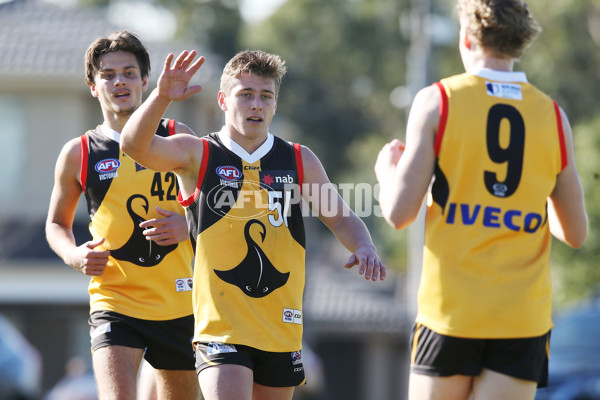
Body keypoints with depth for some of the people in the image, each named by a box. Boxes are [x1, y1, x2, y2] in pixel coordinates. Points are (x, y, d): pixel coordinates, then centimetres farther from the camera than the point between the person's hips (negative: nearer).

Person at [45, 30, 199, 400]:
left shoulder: (178, 138, 4)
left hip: (178, 302, 2)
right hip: (113, 301, -2)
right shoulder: (79, 153, 3)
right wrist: (74, 255, -5)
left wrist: (188, 225, -11)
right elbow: (57, 223, 17)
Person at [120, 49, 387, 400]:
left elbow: (340, 217, 9)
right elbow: (135, 145, -16)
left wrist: (363, 247, -14)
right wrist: (162, 96, -34)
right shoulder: (197, 156, 0)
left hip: (282, 329, 4)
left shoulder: (300, 161, 9)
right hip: (220, 327, -4)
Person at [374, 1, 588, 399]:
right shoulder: (553, 116, 5)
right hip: (525, 319, 2)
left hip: (450, 310, -1)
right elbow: (575, 233, 10)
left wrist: (387, 170, 15)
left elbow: (400, 212, -7)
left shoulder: (438, 101, -3)